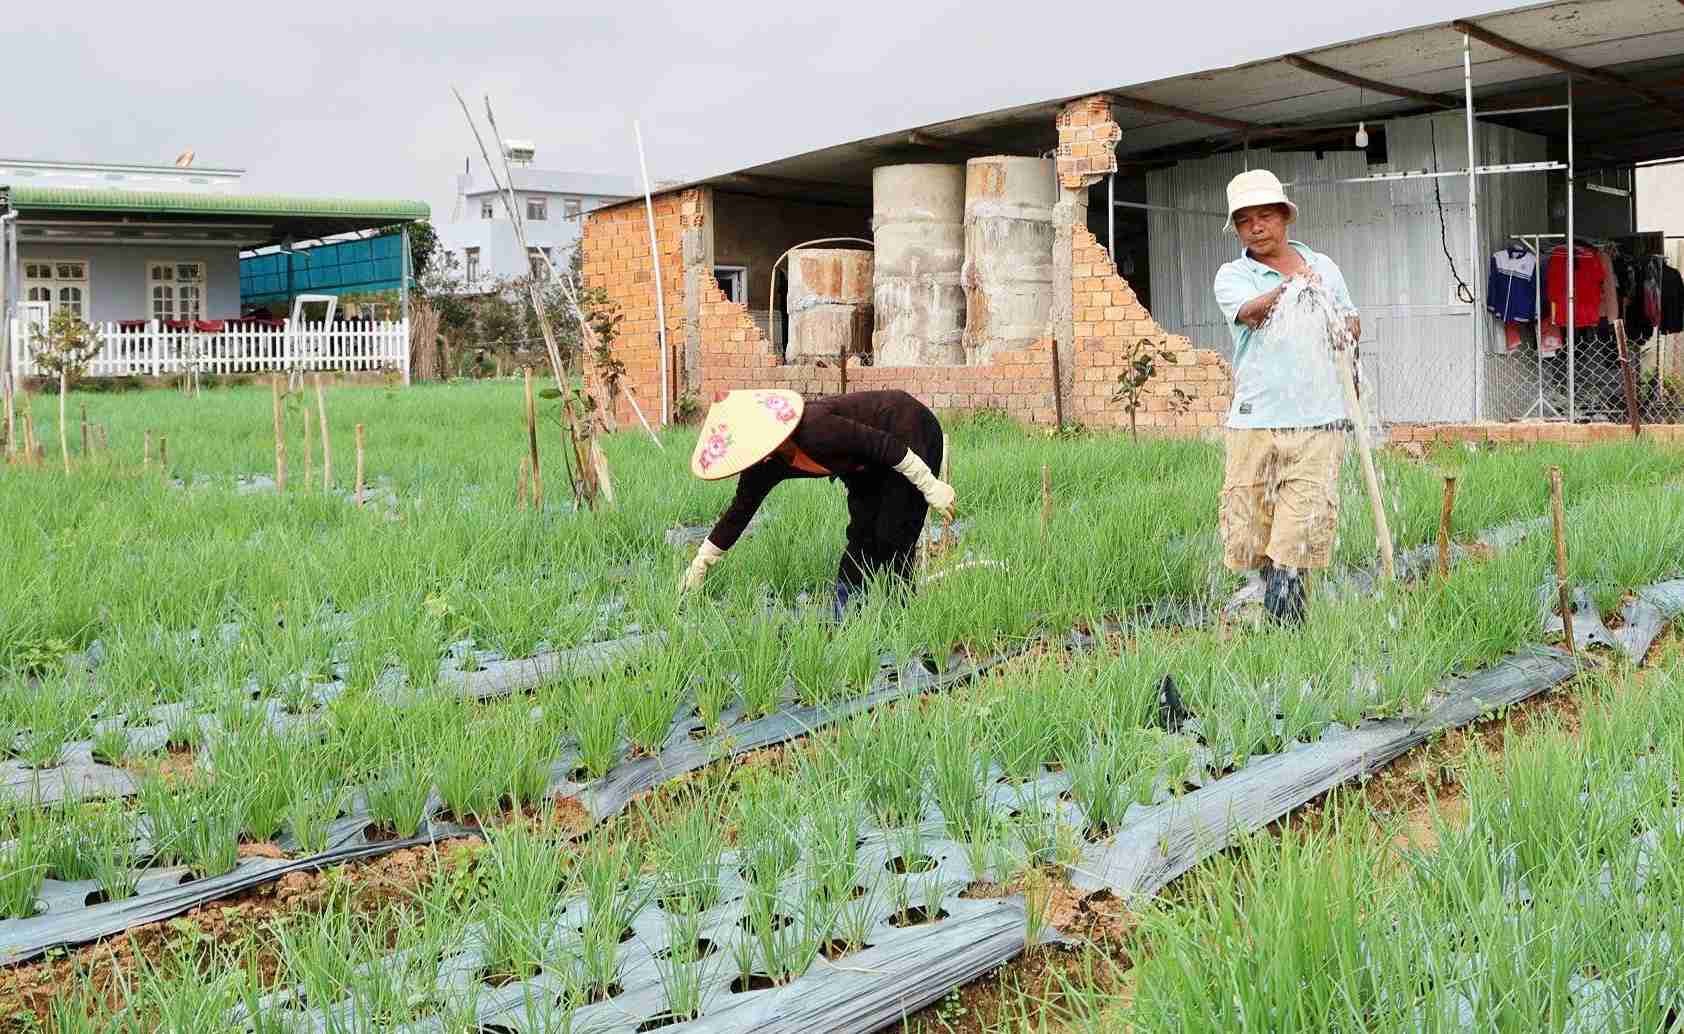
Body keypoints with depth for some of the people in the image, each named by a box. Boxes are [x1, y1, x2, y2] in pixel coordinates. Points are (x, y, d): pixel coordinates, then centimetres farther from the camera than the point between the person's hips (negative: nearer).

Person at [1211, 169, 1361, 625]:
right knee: (1245, 530, 3)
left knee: (1302, 530, -8)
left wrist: (1347, 328, 3)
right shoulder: (1232, 277, 4)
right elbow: (1252, 311, -18)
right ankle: (1258, 581, 29)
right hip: (1254, 420, -1)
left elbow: (1351, 323, 27)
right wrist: (1287, 289, -37)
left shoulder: (1322, 266, 15)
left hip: (1318, 420, 1)